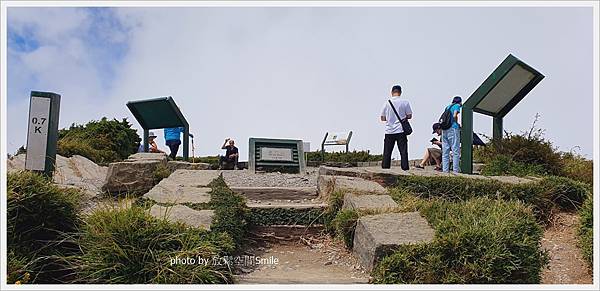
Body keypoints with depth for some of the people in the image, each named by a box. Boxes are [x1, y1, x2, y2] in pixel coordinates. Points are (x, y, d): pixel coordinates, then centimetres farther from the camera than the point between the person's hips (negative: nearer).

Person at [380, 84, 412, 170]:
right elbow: (409, 116, 0)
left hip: (389, 131, 2)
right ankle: (405, 168, 0)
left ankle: (385, 169, 7)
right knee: (403, 151, 3)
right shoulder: (405, 102, -4)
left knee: (387, 152, 7)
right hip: (401, 131, -1)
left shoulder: (387, 103, 0)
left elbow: (382, 118, 4)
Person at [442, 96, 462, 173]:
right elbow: (454, 116, -11)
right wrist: (457, 124, 3)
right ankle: (455, 171, -12)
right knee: (455, 151, -6)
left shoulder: (448, 106, 23)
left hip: (444, 129, 7)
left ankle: (445, 170, 3)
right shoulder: (457, 106, 4)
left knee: (445, 151, 5)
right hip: (453, 129, -7)